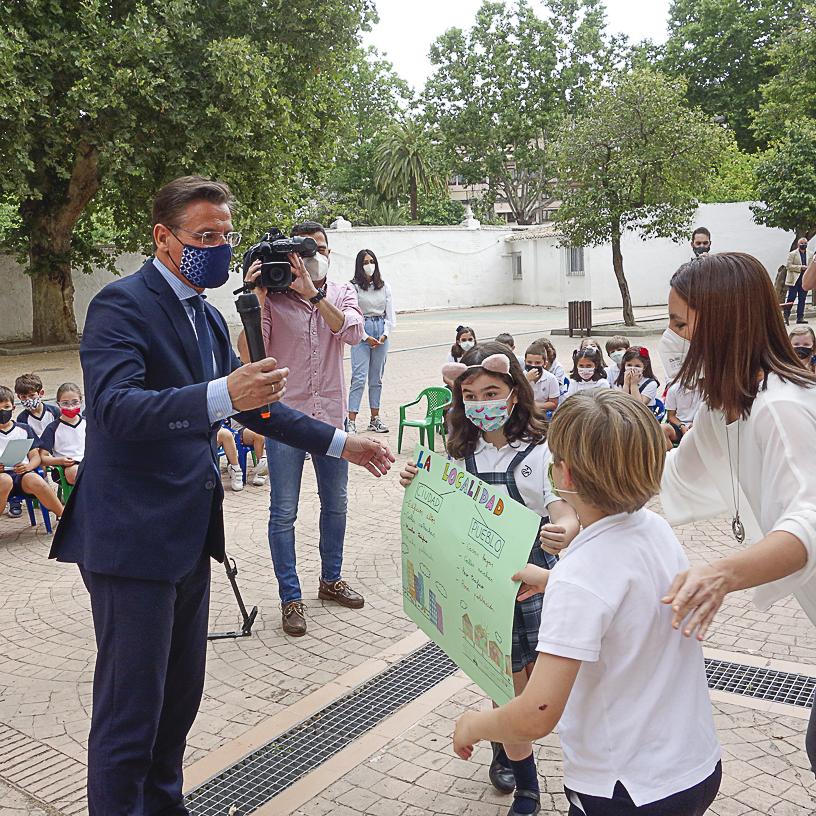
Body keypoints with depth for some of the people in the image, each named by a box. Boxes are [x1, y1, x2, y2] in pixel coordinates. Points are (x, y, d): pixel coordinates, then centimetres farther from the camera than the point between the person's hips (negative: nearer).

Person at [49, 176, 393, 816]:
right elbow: (115, 406, -28)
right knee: (130, 707, 0)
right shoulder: (122, 304, -12)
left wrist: (340, 443, 23)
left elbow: (247, 403, 25)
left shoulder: (208, 318, 16)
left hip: (188, 534, 9)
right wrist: (222, 395, -42)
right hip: (132, 535, -9)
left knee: (181, 693, 19)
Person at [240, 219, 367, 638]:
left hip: (331, 415, 4)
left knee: (335, 503, 16)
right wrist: (257, 299, -22)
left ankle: (331, 579, 35)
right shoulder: (274, 297, -5)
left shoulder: (342, 293, 4)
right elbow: (249, 355, -15)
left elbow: (353, 332, -18)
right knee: (284, 512, 2)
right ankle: (291, 597, 15)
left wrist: (314, 293, -26)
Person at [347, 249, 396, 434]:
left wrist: (385, 335, -3)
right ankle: (351, 422, -10)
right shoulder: (354, 287, -2)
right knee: (359, 378, -10)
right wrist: (366, 337, -12)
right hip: (361, 332, -4)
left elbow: (390, 314, 10)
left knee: (377, 377, 9)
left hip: (381, 332, 4)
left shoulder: (384, 287, 10)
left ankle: (375, 419, 15)